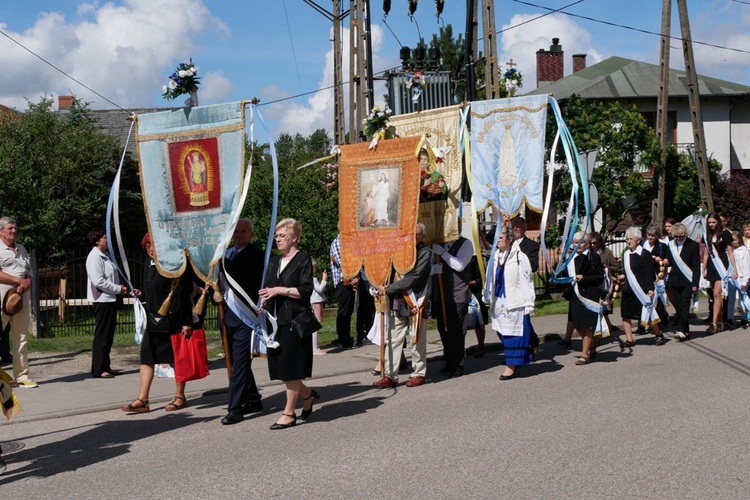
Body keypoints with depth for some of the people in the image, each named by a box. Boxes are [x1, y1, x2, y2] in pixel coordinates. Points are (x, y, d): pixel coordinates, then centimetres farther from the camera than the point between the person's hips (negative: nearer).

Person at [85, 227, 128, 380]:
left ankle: (105, 366, 21)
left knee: (108, 335, 13)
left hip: (110, 299, 9)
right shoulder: (94, 257, -13)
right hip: (102, 300, -9)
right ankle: (98, 369, -1)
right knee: (101, 335, -6)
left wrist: (119, 288, 3)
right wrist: (118, 289, -14)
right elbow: (98, 281, -21)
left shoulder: (105, 256, 17)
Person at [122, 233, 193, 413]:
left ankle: (180, 397, 17)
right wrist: (141, 294, 0)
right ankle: (142, 400, 7)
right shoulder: (149, 265, 10)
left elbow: (183, 294, -16)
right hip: (153, 319, 8)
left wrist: (186, 322, -19)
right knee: (146, 357, 4)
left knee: (176, 358, 5)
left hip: (172, 320, -8)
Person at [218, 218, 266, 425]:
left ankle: (235, 408, -6)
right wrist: (215, 292, 4)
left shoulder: (256, 256, -7)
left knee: (240, 362, -9)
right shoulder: (226, 254, 15)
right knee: (237, 361, 14)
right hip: (229, 315, 8)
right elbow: (218, 278, 24)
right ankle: (253, 400, 26)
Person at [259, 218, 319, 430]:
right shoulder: (274, 262, 17)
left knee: (291, 368, -4)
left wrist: (280, 290, -16)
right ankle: (308, 395, 29)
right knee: (280, 366, 8)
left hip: (294, 320, -7)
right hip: (275, 320, 7)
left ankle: (289, 413, 4)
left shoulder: (303, 260, -4)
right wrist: (263, 301, 5)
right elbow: (267, 288, 23)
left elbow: (306, 290, -13)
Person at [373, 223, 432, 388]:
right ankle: (390, 376, 5)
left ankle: (419, 374, 14)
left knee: (417, 340, 2)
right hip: (397, 302, 5)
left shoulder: (424, 252, -4)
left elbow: (412, 278, -13)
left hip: (416, 302, -5)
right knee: (392, 339, 2)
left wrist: (388, 289, -13)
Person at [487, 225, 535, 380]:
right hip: (499, 301, 7)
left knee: (513, 332, -2)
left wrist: (528, 304, -12)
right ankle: (513, 362, 23)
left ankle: (511, 367, 2)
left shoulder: (520, 257, -10)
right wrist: (490, 299, 14)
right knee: (503, 332, 10)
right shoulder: (496, 256, 9)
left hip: (514, 301, -7)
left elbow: (526, 280, -10)